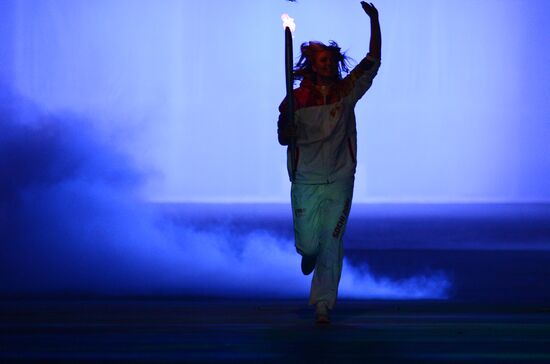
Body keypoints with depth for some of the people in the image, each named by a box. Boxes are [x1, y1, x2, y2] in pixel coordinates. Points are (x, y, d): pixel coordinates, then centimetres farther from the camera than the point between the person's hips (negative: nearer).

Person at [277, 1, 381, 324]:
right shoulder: (297, 99, -4)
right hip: (306, 182, -1)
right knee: (308, 243, -1)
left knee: (331, 245, -1)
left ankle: (324, 304, 5)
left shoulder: (346, 91, 1)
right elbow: (284, 139, -3)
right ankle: (309, 253, 37)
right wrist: (287, 122, -26)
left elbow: (373, 62, -1)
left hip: (340, 181, 1)